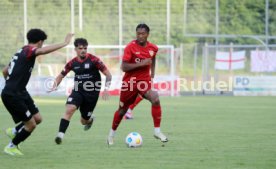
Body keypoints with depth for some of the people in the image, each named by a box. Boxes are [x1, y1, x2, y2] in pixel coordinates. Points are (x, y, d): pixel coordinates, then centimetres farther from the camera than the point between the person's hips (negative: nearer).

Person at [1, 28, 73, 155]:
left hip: (20, 93, 10)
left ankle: (14, 131, 28)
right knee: (31, 125, -3)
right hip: (12, 96, -10)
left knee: (37, 118, 9)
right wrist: (65, 43, -33)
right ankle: (12, 147, 14)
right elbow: (43, 50, -36)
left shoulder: (22, 51, 15)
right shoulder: (29, 50, -13)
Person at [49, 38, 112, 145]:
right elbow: (61, 76, 13)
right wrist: (55, 86, -5)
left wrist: (106, 88, -20)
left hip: (92, 93, -2)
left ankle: (90, 118, 48)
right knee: (69, 109, -27)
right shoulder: (73, 63, -1)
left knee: (84, 121, 9)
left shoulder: (93, 60, -11)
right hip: (78, 91, 2)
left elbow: (108, 74, -8)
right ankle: (60, 135, -27)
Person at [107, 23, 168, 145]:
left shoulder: (153, 48, -1)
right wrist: (141, 64, -27)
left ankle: (157, 131, -16)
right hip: (129, 82, -2)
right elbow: (124, 67, -20)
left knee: (155, 100, -25)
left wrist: (152, 75, 15)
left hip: (144, 80, 2)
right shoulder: (130, 47, -15)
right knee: (122, 109, 10)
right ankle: (112, 133, 34)